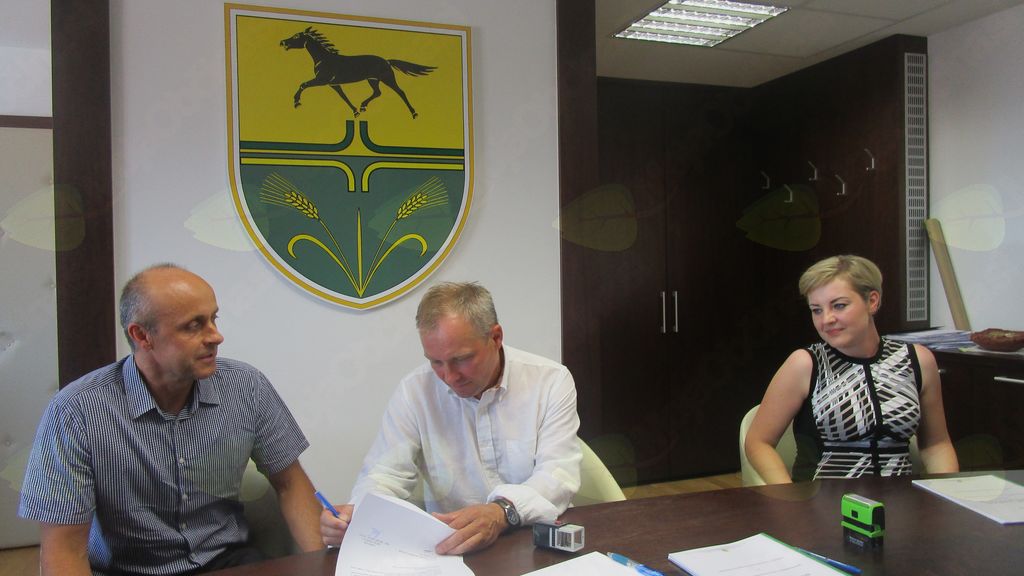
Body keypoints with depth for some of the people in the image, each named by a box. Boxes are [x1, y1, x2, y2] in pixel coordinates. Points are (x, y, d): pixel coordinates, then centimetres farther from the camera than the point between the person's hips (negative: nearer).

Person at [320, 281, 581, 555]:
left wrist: (502, 512, -34)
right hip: (448, 548, 1)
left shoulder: (551, 381, -7)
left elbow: (558, 474, -15)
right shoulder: (413, 391, -2)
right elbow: (387, 474, -2)